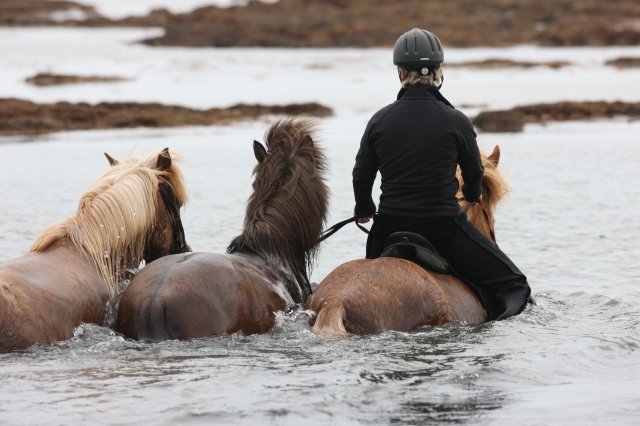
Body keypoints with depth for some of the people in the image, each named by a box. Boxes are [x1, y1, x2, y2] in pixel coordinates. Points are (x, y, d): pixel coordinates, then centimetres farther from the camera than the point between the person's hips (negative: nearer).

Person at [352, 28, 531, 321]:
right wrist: (472, 195, 34)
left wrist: (364, 210, 33)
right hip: (443, 228, -4)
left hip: (390, 228, 4)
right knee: (513, 285, 1)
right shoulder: (455, 121, -7)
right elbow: (474, 173, 9)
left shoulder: (380, 120, 1)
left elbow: (362, 175, 11)